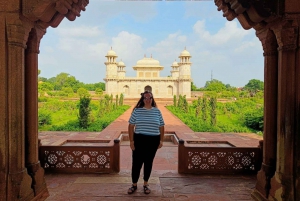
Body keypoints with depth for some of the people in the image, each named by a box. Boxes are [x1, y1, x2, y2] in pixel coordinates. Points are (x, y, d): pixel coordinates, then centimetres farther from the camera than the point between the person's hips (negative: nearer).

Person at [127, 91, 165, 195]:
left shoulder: (157, 111, 4)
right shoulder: (136, 110, -1)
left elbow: (161, 127, 8)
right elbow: (131, 126, -1)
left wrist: (161, 140, 4)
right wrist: (131, 140, -6)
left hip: (153, 141, 1)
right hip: (139, 140, -1)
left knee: (148, 162, 11)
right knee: (136, 162, 2)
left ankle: (145, 184, 26)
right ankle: (134, 184, 20)